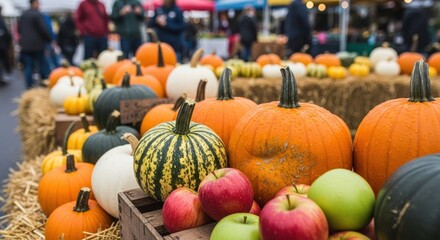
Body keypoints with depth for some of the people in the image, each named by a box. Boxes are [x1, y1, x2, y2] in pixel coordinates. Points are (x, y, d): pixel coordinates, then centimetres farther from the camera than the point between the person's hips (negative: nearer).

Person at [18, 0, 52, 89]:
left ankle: (29, 85, 2)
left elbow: (19, 29, 16)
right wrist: (49, 39, -1)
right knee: (42, 64, 5)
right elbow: (43, 29, -14)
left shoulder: (23, 15, 11)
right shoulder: (37, 14, -12)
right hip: (37, 44, -6)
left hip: (25, 45, 6)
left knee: (28, 66, 5)